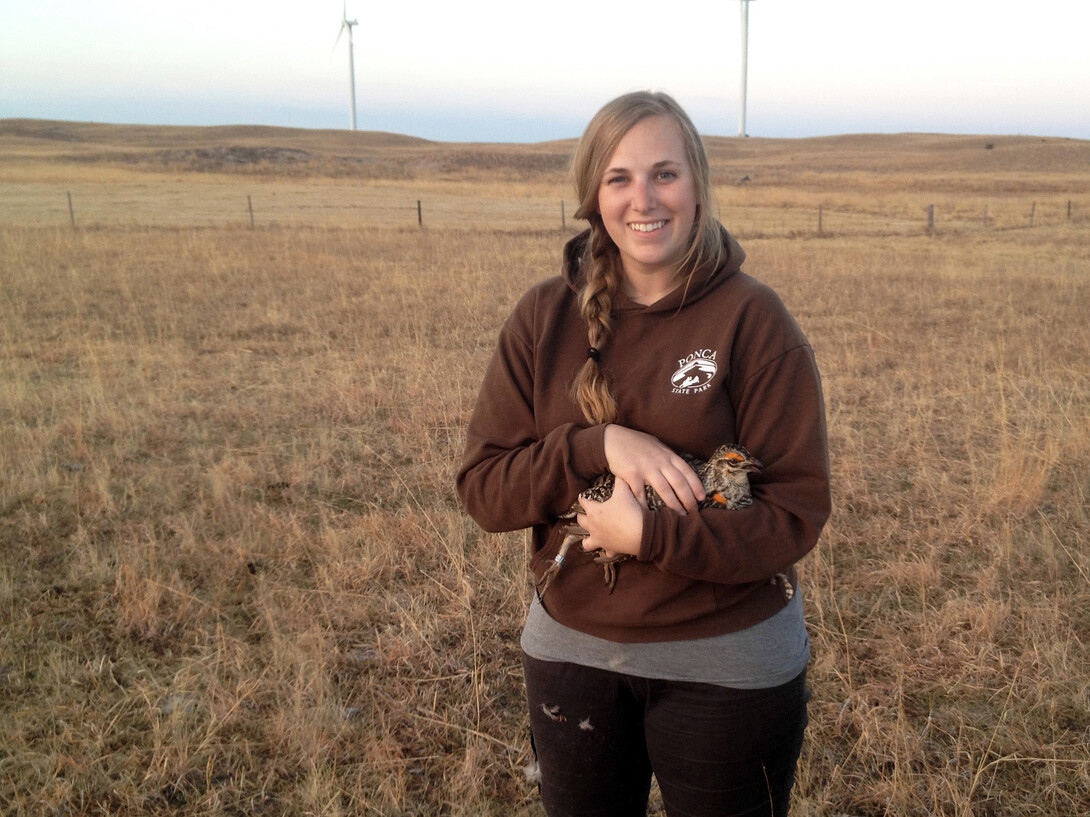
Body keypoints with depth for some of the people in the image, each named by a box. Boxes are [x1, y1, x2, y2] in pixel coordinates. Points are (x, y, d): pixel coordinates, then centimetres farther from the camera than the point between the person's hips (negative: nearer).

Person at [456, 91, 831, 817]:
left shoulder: (752, 319, -14)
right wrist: (597, 445, -23)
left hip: (729, 662, -2)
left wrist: (648, 535, -26)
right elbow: (482, 486, -8)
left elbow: (798, 512, -14)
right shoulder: (545, 317, -5)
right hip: (570, 649, 3)